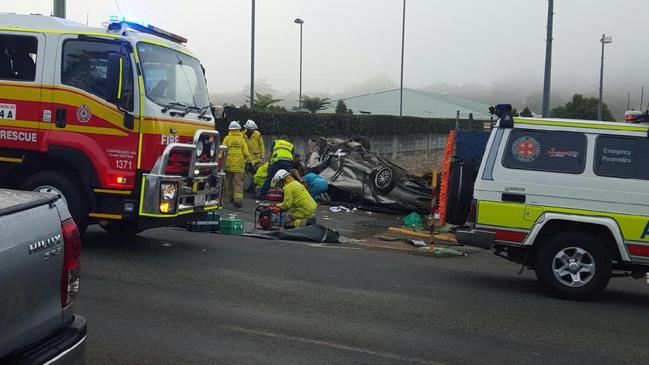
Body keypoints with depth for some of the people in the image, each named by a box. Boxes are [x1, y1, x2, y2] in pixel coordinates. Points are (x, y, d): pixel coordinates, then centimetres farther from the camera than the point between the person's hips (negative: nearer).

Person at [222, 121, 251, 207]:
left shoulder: (227, 139, -3)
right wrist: (248, 160, 10)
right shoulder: (241, 139, -3)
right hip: (239, 165, -1)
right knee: (238, 183, -1)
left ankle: (231, 197, 28)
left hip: (229, 164, 1)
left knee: (229, 182, 17)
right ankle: (238, 199, -11)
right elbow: (246, 152, -3)